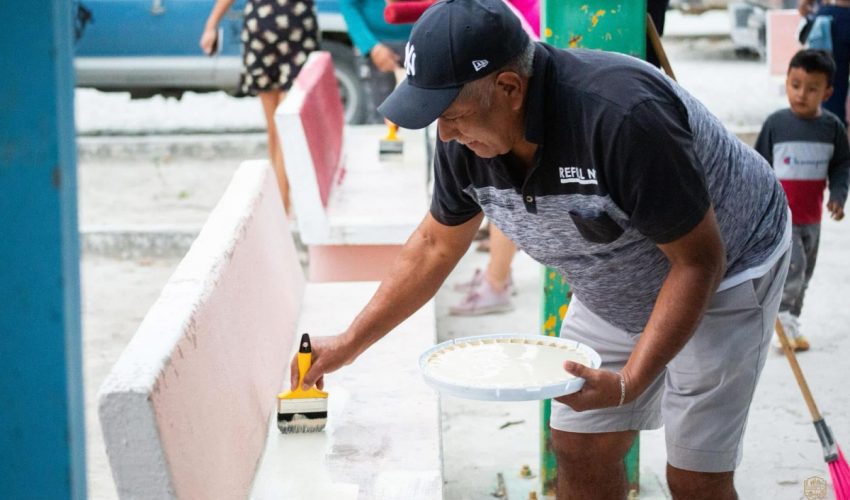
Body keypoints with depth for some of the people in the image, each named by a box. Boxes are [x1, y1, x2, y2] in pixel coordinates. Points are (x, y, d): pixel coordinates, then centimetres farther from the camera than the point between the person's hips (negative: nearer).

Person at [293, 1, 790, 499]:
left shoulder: (623, 116, -39)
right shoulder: (465, 140, -16)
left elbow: (699, 261, -30)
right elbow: (436, 244, 4)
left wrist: (628, 383, -36)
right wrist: (351, 342, 4)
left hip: (723, 279, -6)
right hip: (616, 289, 6)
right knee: (580, 451, 4)